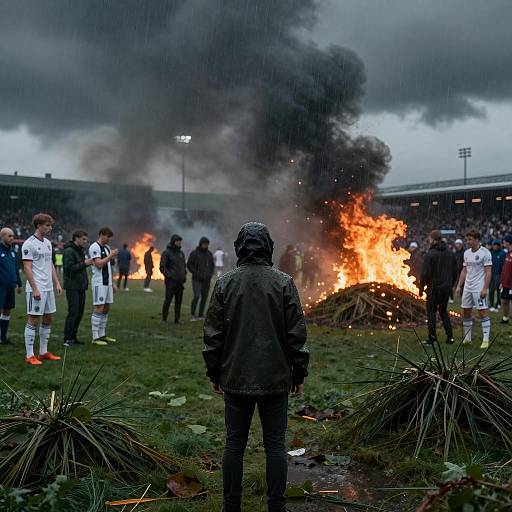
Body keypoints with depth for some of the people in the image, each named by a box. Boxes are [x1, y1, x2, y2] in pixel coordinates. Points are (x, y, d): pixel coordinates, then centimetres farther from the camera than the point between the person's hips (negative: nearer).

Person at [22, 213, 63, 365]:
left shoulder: (48, 243, 15)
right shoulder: (29, 244, -11)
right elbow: (27, 268, -15)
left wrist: (57, 283, 14)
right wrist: (35, 289, -20)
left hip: (48, 288, 8)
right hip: (36, 289, -8)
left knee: (47, 319, 11)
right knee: (33, 320, -4)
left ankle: (43, 352, 20)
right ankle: (30, 355, 2)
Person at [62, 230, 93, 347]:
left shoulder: (80, 251, 17)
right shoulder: (69, 251, -12)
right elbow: (69, 268, -21)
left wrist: (88, 263, 9)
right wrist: (84, 263, -22)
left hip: (81, 287, 9)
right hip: (72, 287, -9)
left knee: (79, 313, 11)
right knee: (73, 313, -10)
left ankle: (73, 337, 18)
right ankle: (67, 340, -5)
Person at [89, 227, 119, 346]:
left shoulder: (107, 247, 17)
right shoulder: (94, 247, -10)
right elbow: (99, 264, -20)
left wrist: (112, 283, 19)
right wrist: (111, 255, -15)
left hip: (107, 282, 9)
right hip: (99, 282, -9)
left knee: (106, 308, 11)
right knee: (99, 309, -9)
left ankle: (102, 335, 19)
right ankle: (95, 337, -5)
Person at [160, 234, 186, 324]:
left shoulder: (181, 253, 16)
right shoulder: (166, 253, -5)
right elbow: (162, 267, -8)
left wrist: (184, 278, 13)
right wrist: (169, 276, -17)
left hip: (180, 282, 6)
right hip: (171, 281, -6)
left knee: (179, 301, 8)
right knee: (168, 300, -5)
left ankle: (177, 319, 14)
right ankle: (164, 319, 2)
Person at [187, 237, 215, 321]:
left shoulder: (209, 254, 10)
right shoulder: (194, 253, -4)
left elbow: (212, 265, 19)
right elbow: (189, 264, -4)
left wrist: (210, 273, 4)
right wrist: (196, 273, -10)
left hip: (207, 279, 5)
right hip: (197, 279, -5)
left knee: (204, 297, 5)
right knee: (196, 296, -14)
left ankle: (201, 314, 14)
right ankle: (192, 315, -2)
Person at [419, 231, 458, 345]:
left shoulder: (430, 254, -14)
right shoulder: (450, 253, 8)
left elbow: (425, 273, -15)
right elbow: (455, 272, 12)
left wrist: (421, 288, -6)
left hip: (434, 288, -6)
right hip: (447, 288, 6)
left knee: (431, 311, 3)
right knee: (443, 310, 18)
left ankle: (432, 338, 4)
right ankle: (450, 336, 12)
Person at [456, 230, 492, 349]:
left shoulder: (485, 253, -10)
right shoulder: (467, 253, 11)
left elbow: (488, 272, -13)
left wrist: (485, 288, -19)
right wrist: (459, 286, 12)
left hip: (479, 288, -7)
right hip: (467, 287, 7)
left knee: (483, 312, -6)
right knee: (466, 312, 9)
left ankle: (486, 340, -2)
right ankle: (467, 338, 19)